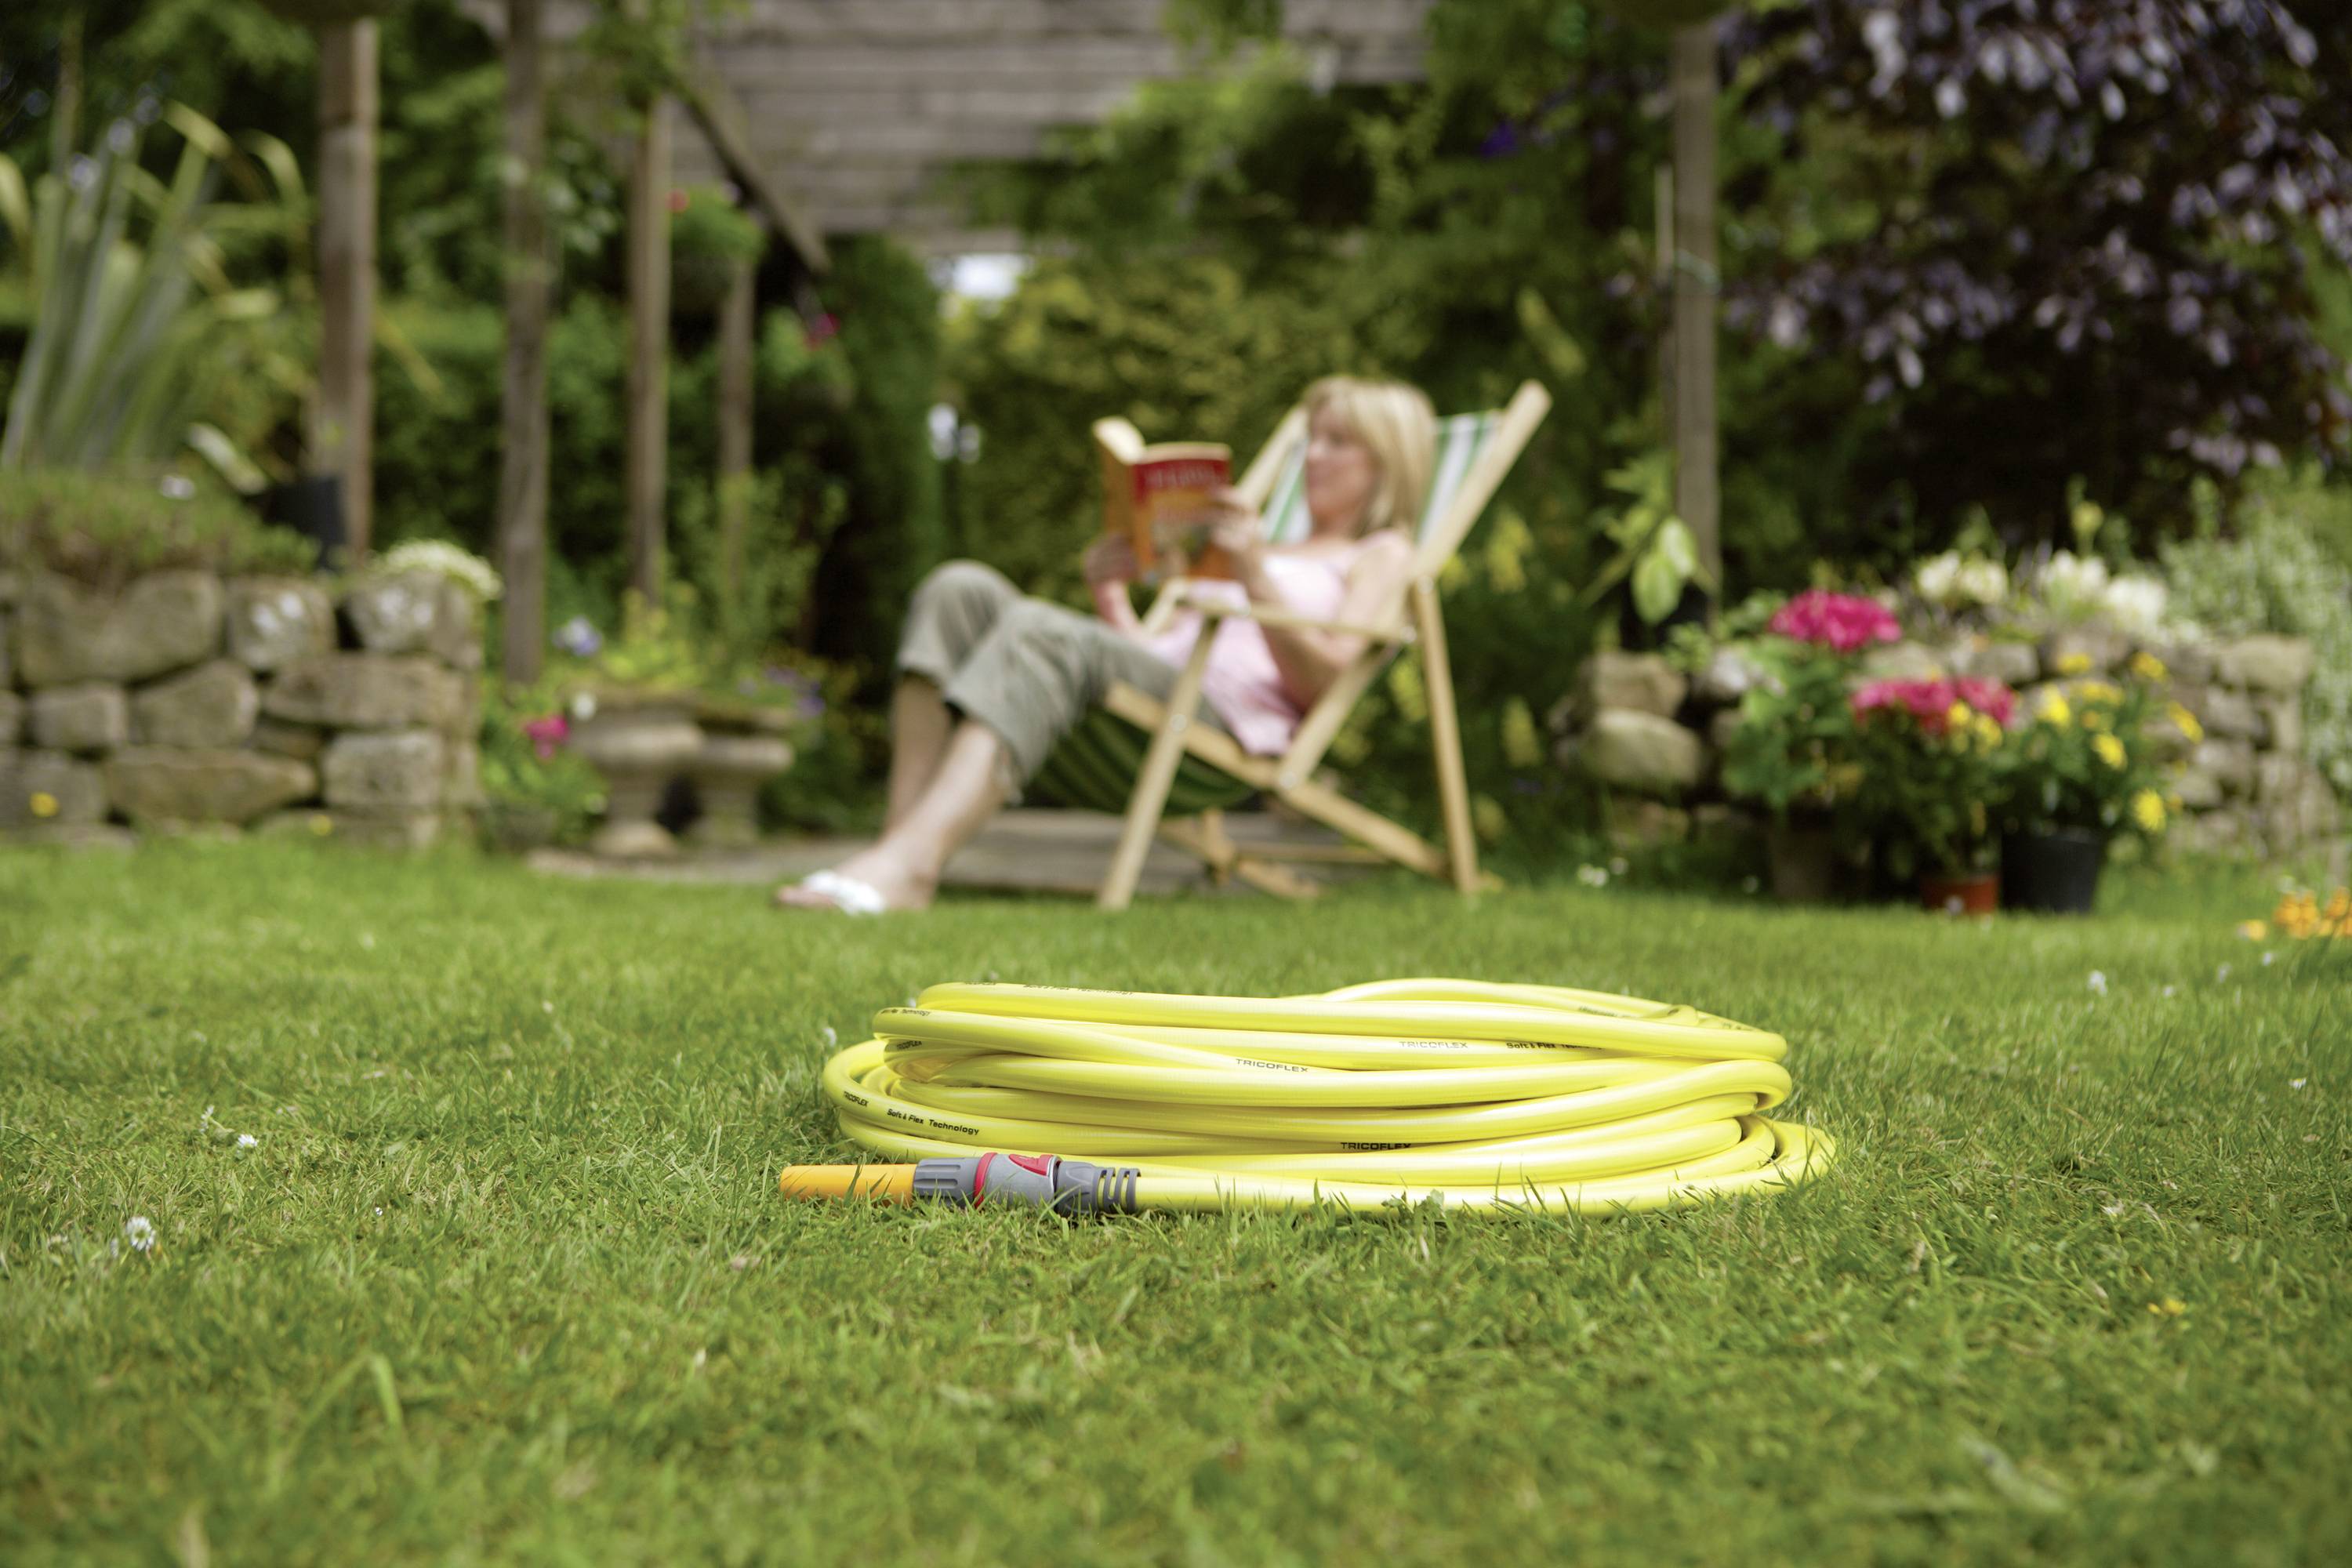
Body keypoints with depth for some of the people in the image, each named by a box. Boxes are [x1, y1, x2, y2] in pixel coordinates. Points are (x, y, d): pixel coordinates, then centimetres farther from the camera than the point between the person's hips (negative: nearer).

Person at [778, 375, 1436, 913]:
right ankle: (899, 836, -34)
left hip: (1221, 722, -7)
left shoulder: (1381, 555, 20)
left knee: (1044, 633, -34)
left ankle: (911, 865, -53)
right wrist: (1109, 595, 14)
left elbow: (1320, 680, -1)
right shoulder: (1275, 547, 42)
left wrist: (1255, 576, -14)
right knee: (962, 588, -17)